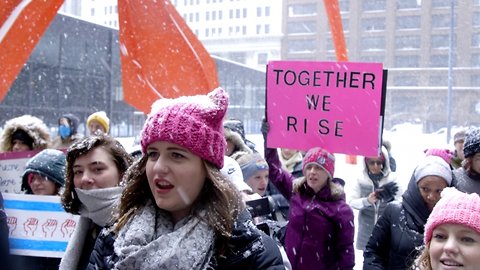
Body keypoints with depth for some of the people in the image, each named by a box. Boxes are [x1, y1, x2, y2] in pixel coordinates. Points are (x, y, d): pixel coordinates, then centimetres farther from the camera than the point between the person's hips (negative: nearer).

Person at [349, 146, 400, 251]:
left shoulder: (392, 178, -6)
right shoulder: (361, 179, -4)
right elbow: (352, 202, -5)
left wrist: (391, 198, -29)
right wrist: (367, 200, -24)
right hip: (367, 229, 1)